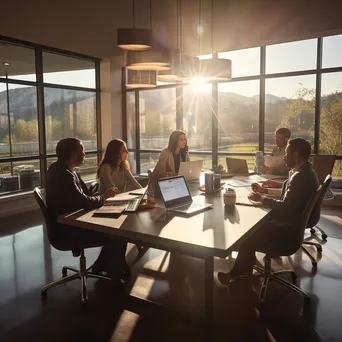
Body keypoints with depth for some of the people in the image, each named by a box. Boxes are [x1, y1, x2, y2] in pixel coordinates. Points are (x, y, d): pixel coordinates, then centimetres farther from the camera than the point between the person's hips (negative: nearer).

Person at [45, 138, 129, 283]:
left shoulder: (60, 169, 5)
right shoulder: (63, 174, -27)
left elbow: (83, 194, 8)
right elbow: (85, 202, -27)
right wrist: (104, 196, -7)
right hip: (67, 231, -10)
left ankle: (102, 265, 20)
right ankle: (114, 272, 14)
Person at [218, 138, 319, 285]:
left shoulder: (301, 176, -27)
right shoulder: (305, 170, 6)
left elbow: (285, 207, -26)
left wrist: (261, 198, -14)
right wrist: (264, 191, 8)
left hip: (289, 229, -10)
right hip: (294, 221, 10)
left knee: (248, 236, -1)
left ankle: (236, 274, 20)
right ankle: (244, 269, 18)